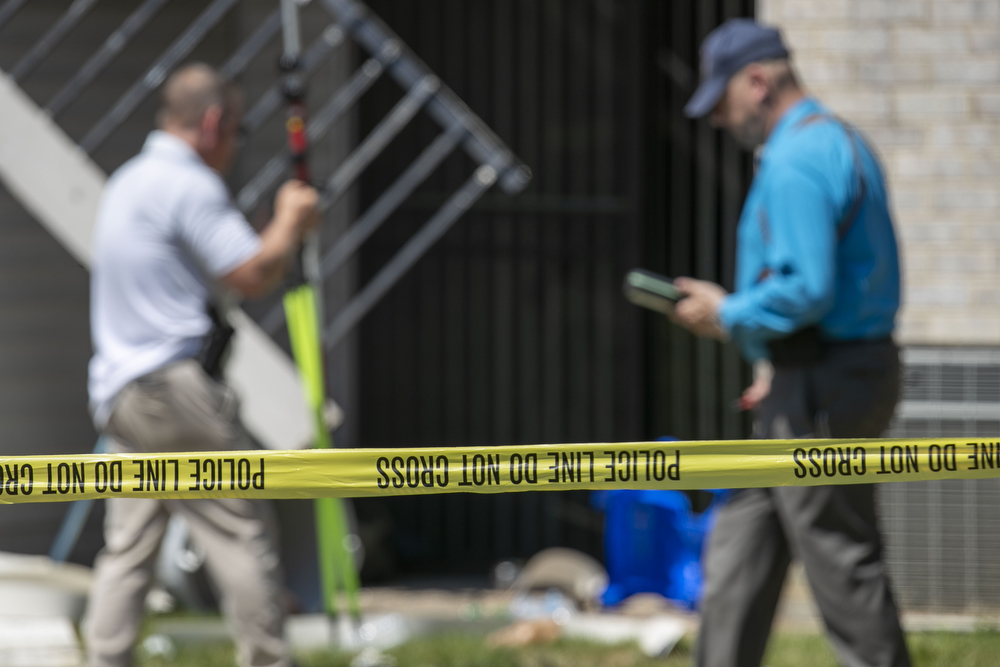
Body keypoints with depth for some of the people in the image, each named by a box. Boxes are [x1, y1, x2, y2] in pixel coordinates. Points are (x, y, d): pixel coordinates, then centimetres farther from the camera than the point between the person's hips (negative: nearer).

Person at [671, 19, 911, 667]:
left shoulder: (794, 162, -18)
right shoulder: (843, 141, 15)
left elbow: (806, 289, -27)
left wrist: (729, 314, -11)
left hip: (819, 392, -11)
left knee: (842, 562, -4)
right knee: (741, 547, 15)